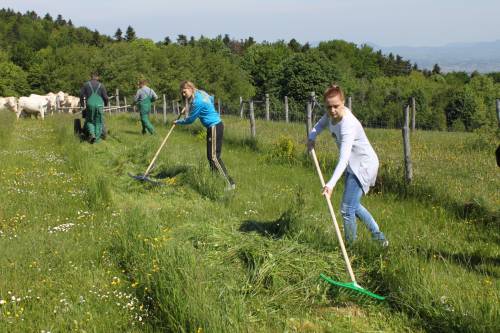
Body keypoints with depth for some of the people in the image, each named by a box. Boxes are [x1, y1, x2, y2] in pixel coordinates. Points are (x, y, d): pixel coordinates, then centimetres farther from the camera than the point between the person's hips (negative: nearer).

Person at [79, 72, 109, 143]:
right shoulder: (101, 85, 4)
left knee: (89, 121, 14)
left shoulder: (86, 84, 6)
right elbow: (105, 97, 3)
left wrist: (82, 103, 15)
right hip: (99, 105, 0)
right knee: (98, 122, 8)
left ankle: (92, 134, -9)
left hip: (90, 105, 0)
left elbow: (81, 94, 2)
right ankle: (97, 138, 3)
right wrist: (106, 103, 22)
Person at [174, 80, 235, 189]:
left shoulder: (197, 102, -20)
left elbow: (190, 119, -10)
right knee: (210, 156, 12)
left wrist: (178, 122, 7)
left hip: (214, 127, -10)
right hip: (215, 126, 10)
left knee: (214, 157, -11)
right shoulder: (201, 93, 8)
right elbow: (211, 99, 30)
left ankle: (230, 183, -14)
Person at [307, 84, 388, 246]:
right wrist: (312, 137, -3)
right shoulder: (332, 114, -10)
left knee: (347, 208, -10)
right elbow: (321, 124, 17)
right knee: (353, 204, 22)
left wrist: (331, 184, -54)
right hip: (353, 165, 10)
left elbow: (344, 158, -44)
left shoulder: (348, 124, -35)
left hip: (364, 164, -10)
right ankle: (378, 235, 35)